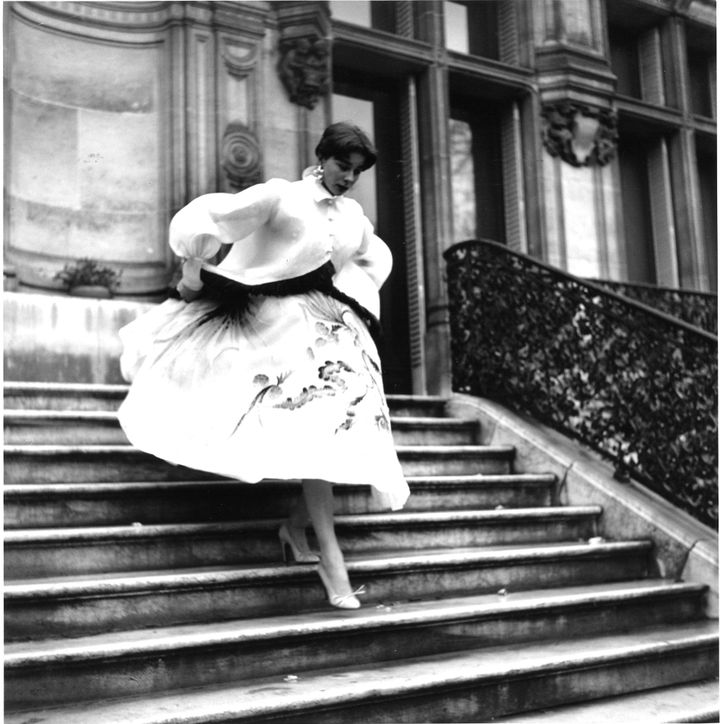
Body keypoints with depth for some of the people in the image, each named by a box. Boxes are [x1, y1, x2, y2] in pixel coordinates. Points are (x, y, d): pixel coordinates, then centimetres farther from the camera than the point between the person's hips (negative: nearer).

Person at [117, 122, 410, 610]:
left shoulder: (354, 216, 12)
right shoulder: (279, 195, -7)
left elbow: (376, 258, 32)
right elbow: (206, 218, -9)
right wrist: (192, 271, -3)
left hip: (337, 327, 7)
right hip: (286, 323, -7)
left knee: (348, 431, -4)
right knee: (315, 432, -19)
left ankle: (297, 524, 14)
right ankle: (331, 559, -18)